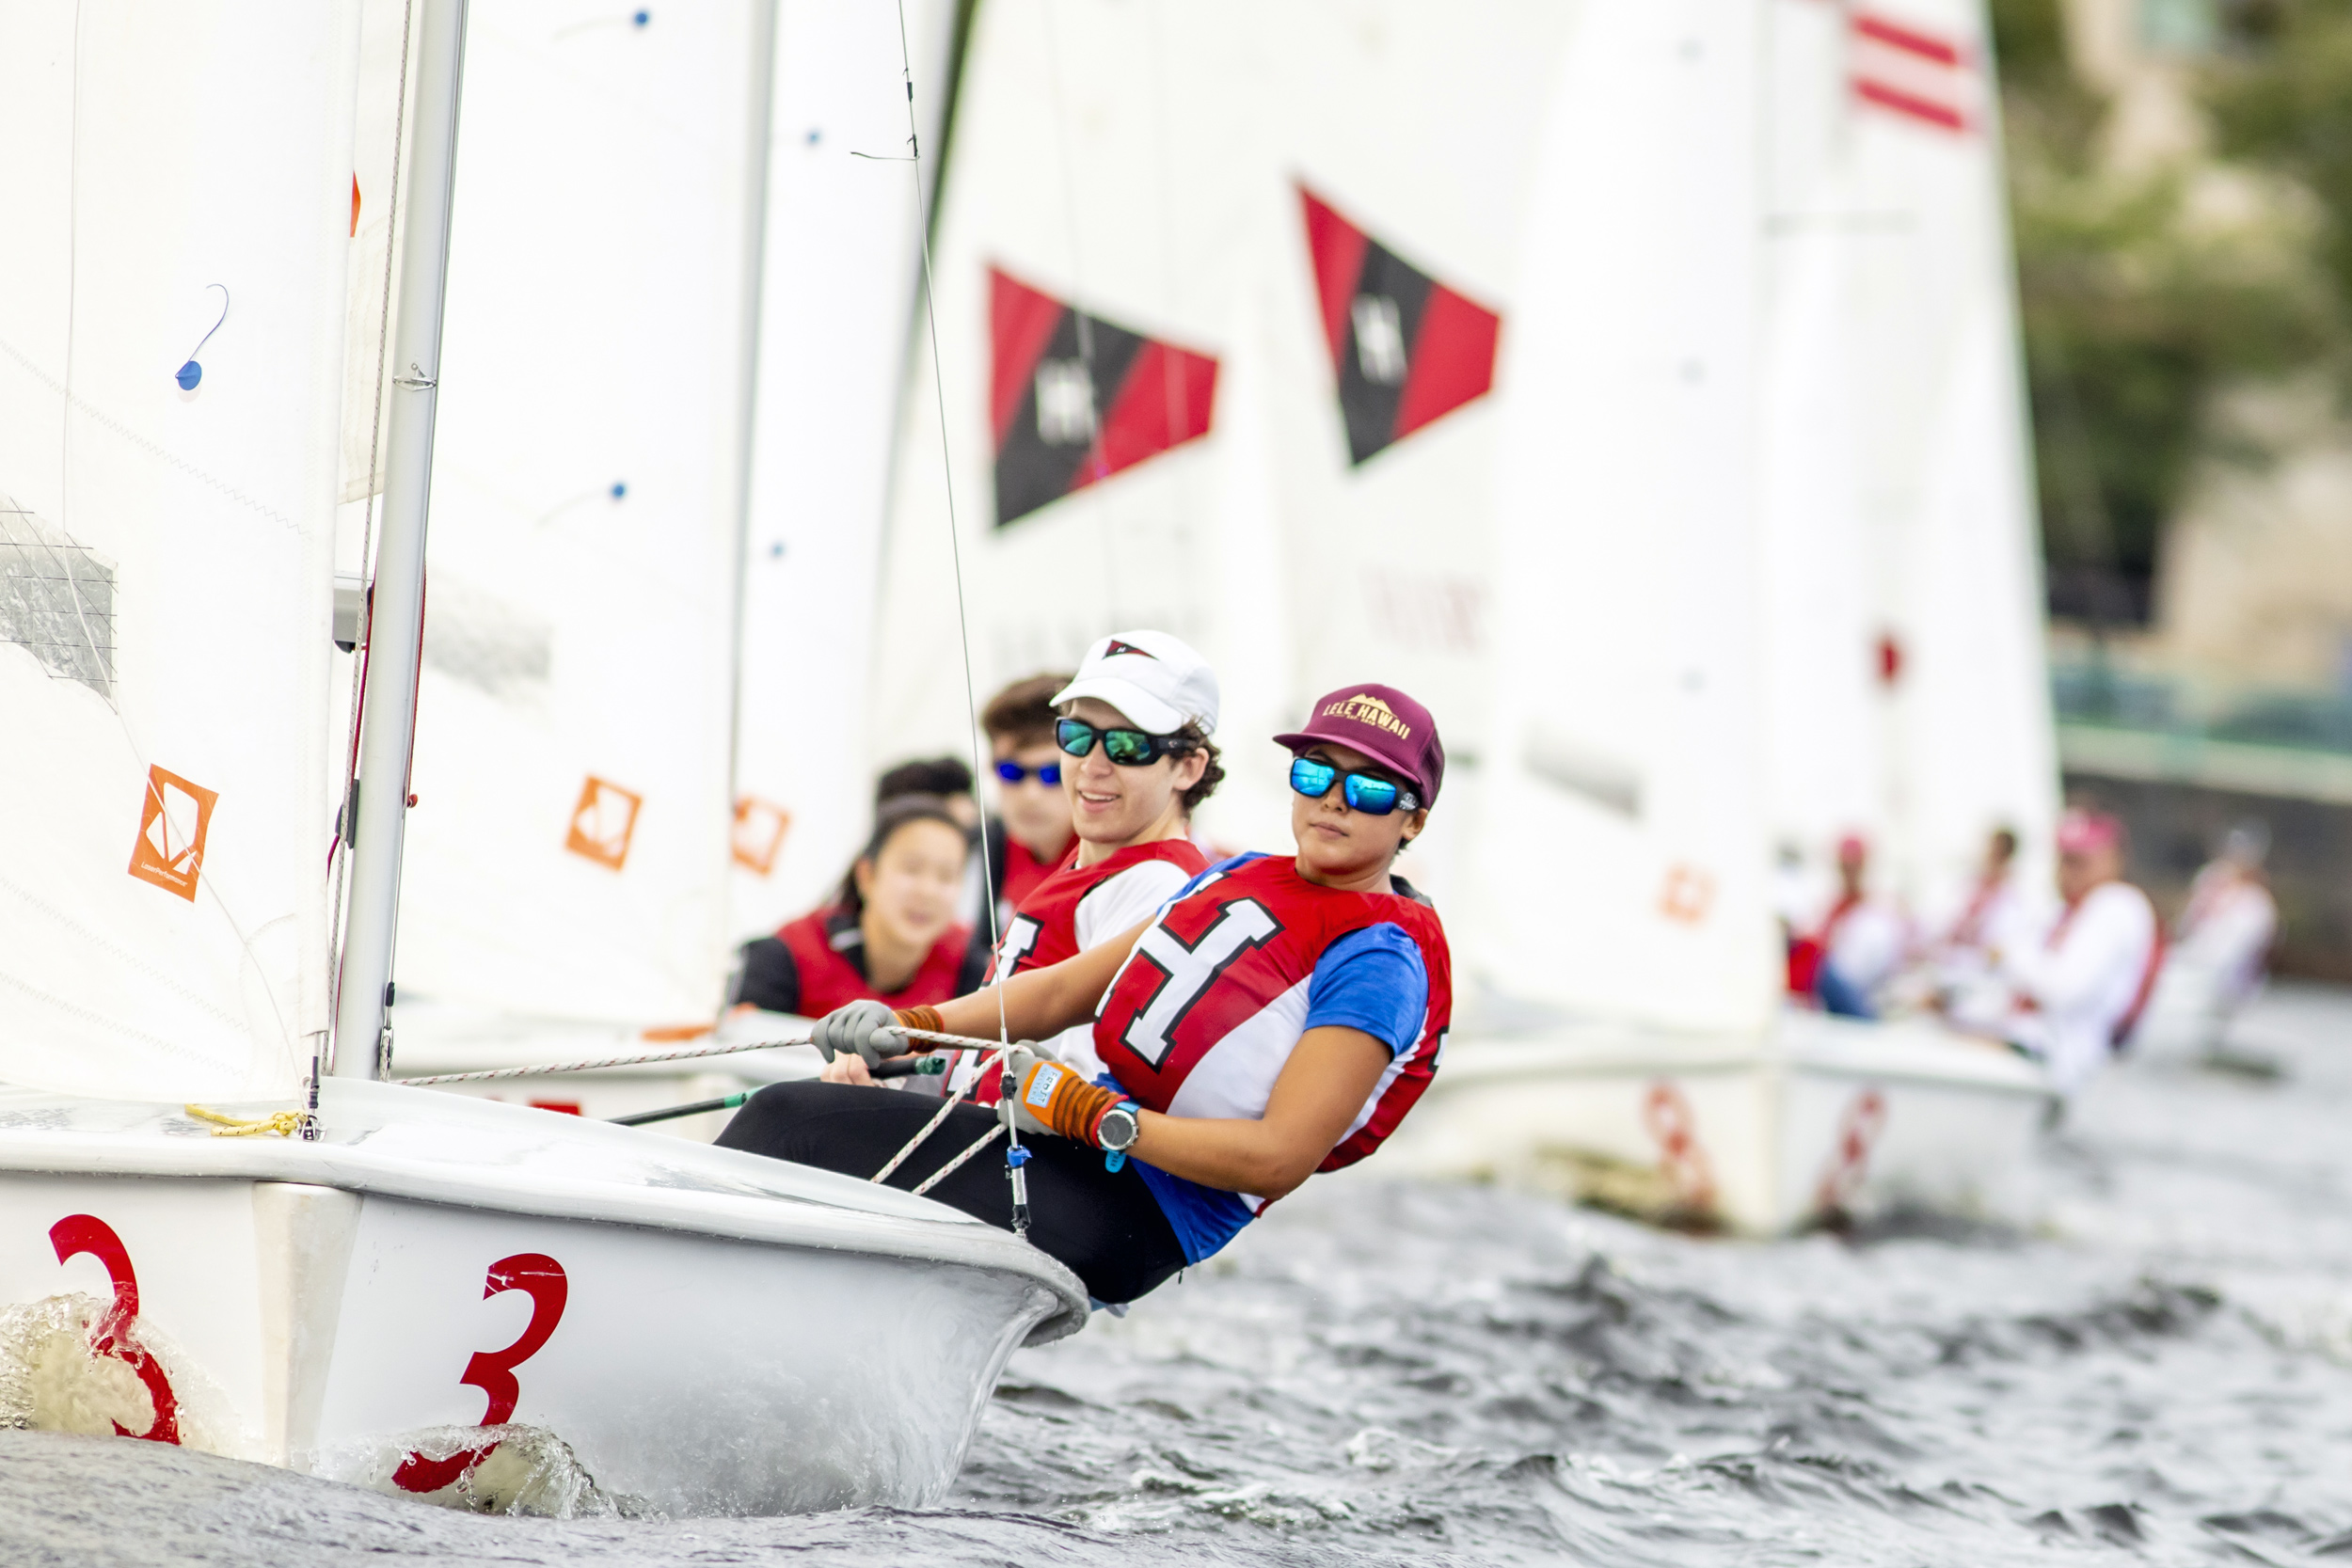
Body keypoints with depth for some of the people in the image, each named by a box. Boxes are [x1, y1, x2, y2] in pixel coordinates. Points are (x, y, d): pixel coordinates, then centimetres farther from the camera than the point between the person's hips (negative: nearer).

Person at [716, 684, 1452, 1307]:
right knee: (787, 1116, -4)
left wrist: (1088, 1113, -18)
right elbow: (1065, 991, 19)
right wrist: (911, 1026, 4)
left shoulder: (1382, 960, -9)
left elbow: (1280, 1156, -18)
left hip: (1132, 1222, -8)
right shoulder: (1245, 879, 17)